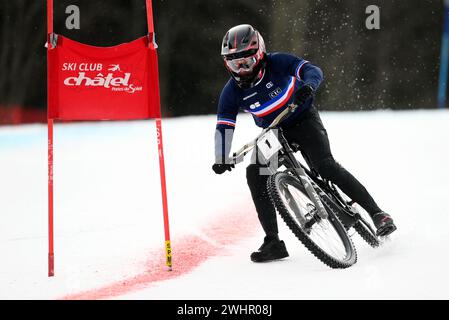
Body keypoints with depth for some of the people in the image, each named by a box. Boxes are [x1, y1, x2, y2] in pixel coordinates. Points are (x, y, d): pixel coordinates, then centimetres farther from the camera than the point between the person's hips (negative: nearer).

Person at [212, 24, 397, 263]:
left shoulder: (277, 63, -18)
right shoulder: (232, 91, -10)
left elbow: (312, 70, -27)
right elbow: (224, 126, -11)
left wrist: (308, 86, -50)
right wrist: (221, 159, -25)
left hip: (303, 121, -4)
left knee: (325, 166, -25)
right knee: (255, 173, -17)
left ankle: (377, 214, -21)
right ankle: (273, 242, -11)